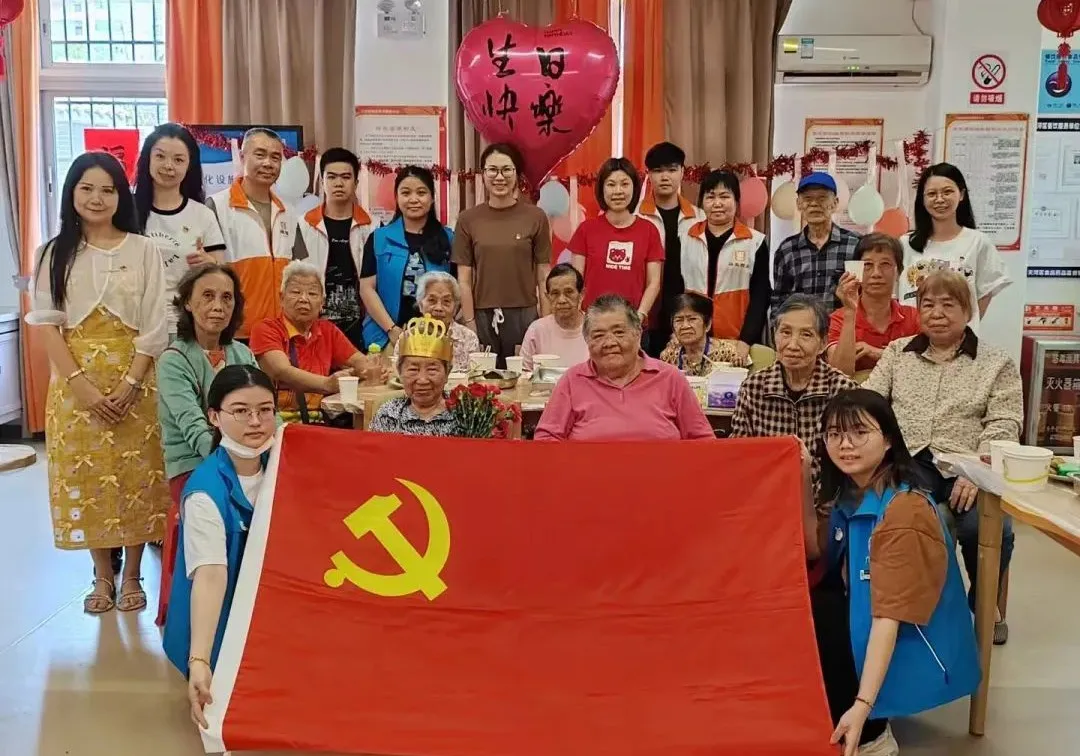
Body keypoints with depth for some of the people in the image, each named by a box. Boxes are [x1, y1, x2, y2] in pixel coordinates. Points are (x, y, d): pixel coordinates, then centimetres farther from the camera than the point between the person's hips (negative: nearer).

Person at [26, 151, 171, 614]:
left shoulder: (143, 250, 1)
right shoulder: (53, 253, 5)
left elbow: (156, 326, -3)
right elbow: (45, 323, -1)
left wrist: (128, 385, -13)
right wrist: (82, 384, -13)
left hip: (133, 380, -1)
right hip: (74, 382, 2)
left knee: (135, 475, 2)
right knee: (85, 476, 5)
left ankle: (132, 576, 16)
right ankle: (103, 576, 19)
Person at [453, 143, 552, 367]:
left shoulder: (535, 217, 1)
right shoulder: (468, 219, 3)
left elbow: (543, 277, 2)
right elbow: (464, 280, 3)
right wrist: (470, 324, -3)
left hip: (524, 317, 0)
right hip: (482, 318, 0)